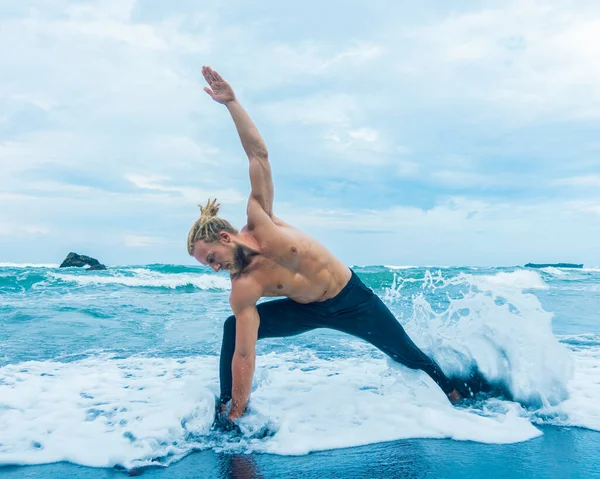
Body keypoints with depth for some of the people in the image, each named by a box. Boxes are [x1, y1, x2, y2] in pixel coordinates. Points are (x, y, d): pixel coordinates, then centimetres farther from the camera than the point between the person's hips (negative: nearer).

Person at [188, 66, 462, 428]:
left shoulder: (259, 218, -23)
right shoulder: (243, 290, -20)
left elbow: (259, 154, -23)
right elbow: (243, 355, -19)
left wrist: (232, 102, -28)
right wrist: (236, 412, -19)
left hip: (352, 298, -1)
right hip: (309, 310, 1)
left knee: (408, 356, 12)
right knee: (232, 330, -15)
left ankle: (452, 396, 42)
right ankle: (224, 413, 2)